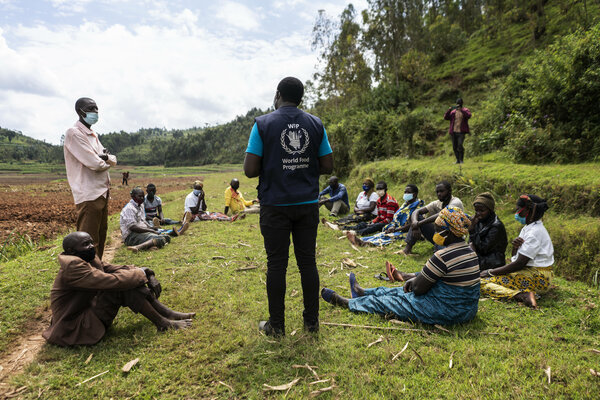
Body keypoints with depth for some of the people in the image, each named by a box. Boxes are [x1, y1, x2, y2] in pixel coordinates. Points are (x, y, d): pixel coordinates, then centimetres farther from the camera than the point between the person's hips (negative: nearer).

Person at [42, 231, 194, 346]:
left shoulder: (90, 260, 6)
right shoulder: (72, 267, -23)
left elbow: (117, 268, 4)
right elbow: (111, 281, -31)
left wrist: (149, 274, -13)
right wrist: (141, 273, -16)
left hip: (89, 311, 9)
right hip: (75, 329, -9)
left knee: (126, 278, -4)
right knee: (120, 285, -24)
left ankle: (166, 312, -6)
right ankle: (161, 323, -17)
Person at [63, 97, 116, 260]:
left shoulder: (93, 135, 19)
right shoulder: (74, 133, -10)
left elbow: (113, 161, 13)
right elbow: (95, 164, -19)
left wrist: (106, 157, -10)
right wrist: (106, 162, 2)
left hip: (102, 192, 10)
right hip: (89, 195, -10)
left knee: (101, 237, 19)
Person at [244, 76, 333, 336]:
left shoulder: (263, 124, -4)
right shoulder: (316, 124, 5)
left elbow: (250, 170, -9)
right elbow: (327, 166, 5)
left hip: (275, 205, -3)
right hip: (308, 203, 3)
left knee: (276, 264, 5)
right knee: (308, 261, 10)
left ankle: (276, 325, 15)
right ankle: (311, 322, 21)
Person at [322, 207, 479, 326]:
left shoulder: (444, 256, -27)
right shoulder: (469, 251, 5)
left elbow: (419, 288, -20)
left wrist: (415, 280, 2)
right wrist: (416, 278, 7)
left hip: (447, 312, -9)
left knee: (386, 302, 5)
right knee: (403, 291, 23)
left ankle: (347, 303, 23)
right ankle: (363, 292, 41)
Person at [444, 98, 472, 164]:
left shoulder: (465, 110, 2)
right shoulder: (453, 112, 11)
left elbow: (468, 116, -20)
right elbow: (446, 117, -1)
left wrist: (461, 110, -28)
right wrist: (449, 110, -16)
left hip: (461, 132, -4)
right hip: (454, 132, 4)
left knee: (460, 145, -20)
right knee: (455, 147, 5)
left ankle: (461, 160, -8)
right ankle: (458, 160, 18)